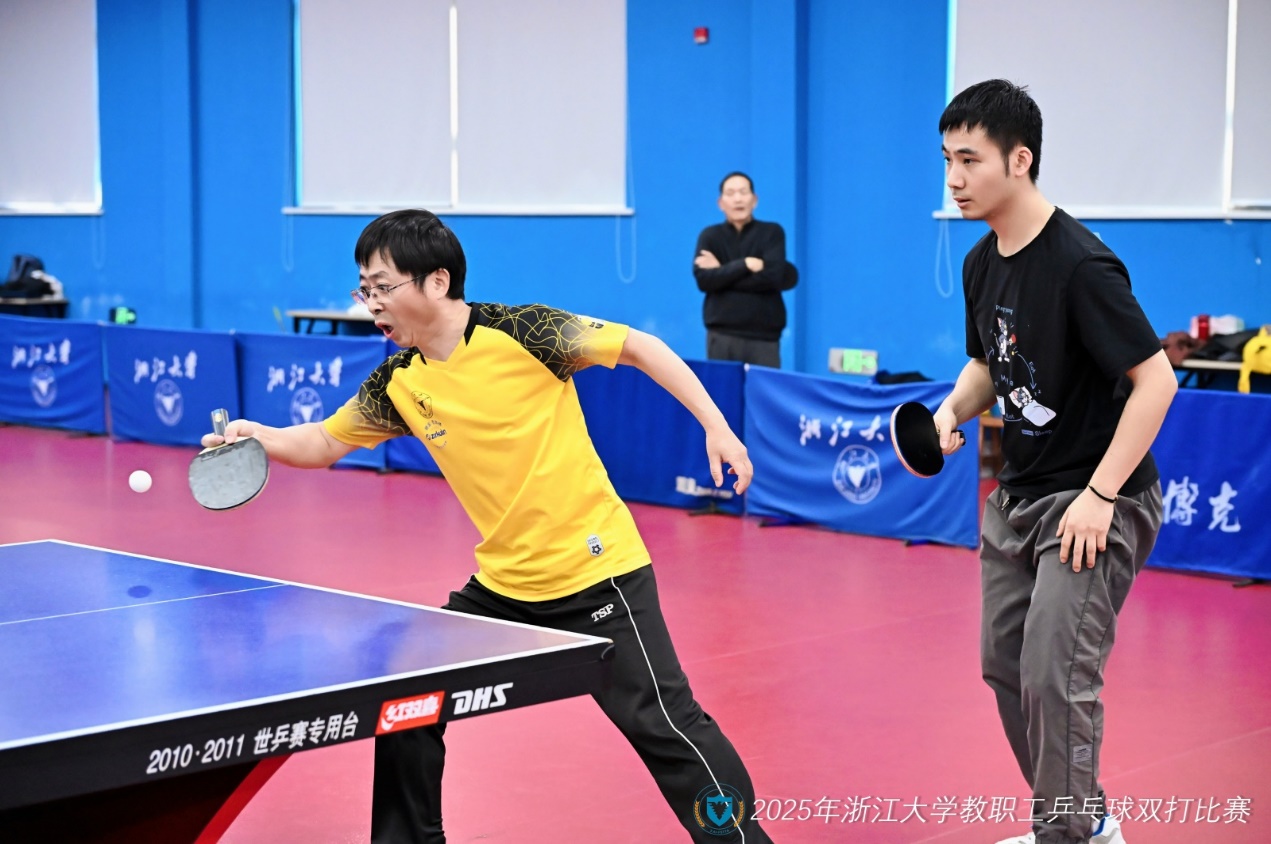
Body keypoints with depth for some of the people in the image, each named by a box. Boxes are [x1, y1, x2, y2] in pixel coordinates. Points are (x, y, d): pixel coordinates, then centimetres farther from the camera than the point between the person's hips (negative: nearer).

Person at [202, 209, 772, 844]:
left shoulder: (519, 332, -16)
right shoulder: (398, 384, 1)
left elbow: (639, 347, -8)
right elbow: (325, 442, 12)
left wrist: (717, 427, -13)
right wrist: (259, 437, -8)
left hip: (595, 572, -6)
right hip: (502, 585, 7)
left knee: (663, 722, -6)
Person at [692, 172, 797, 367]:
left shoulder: (772, 232, 6)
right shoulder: (710, 236, 8)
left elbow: (773, 275, -10)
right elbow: (704, 280, -7)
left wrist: (721, 272, -8)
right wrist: (745, 265, -14)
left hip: (764, 335, -1)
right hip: (722, 335, 1)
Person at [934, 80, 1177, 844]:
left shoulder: (1081, 264, -21)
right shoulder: (982, 262, 4)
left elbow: (1156, 379, -22)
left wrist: (1099, 495, -24)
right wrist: (953, 412, -3)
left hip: (1095, 501, -9)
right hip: (1016, 494, 9)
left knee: (1055, 673, -13)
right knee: (1005, 665, 12)